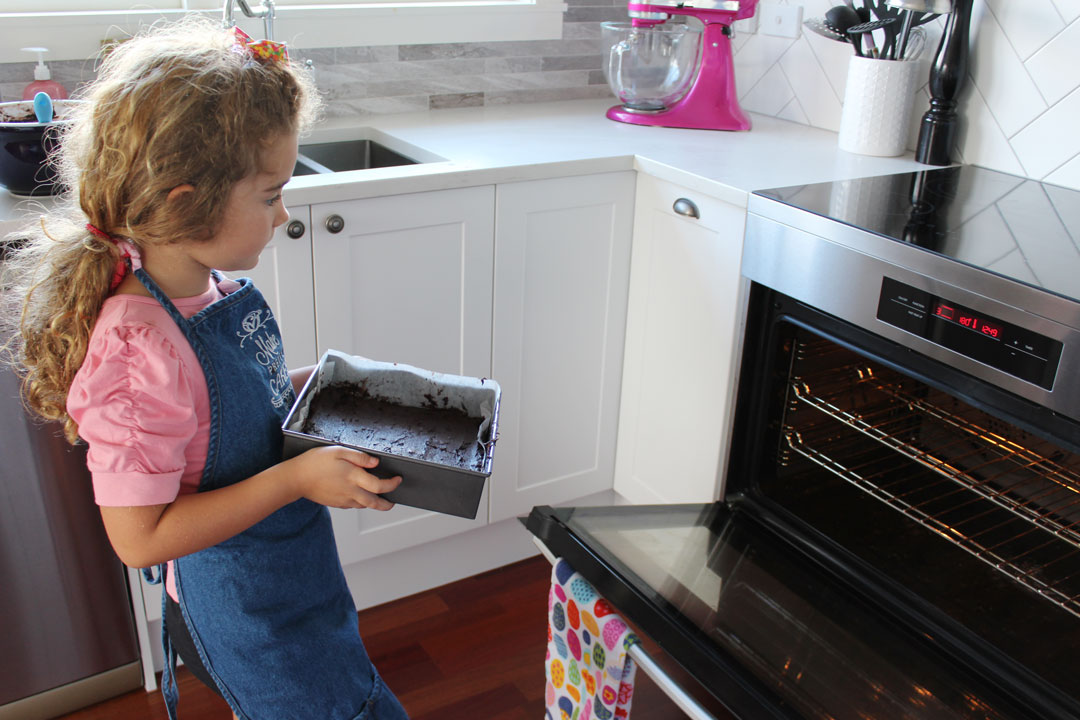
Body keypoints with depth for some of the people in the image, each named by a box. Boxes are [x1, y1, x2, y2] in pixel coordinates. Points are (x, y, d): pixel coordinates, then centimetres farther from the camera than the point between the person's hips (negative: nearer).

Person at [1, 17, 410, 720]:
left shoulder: (213, 289, -7)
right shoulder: (136, 347, -33)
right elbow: (140, 537, -27)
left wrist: (309, 383, -3)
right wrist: (297, 477, -29)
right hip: (250, 618, -8)